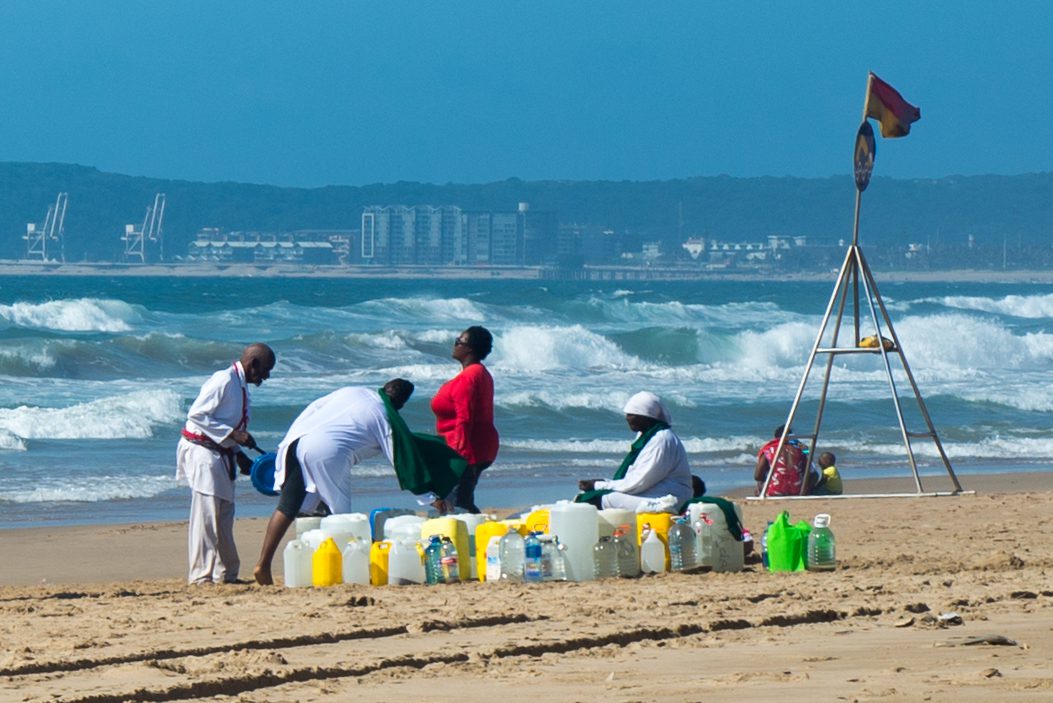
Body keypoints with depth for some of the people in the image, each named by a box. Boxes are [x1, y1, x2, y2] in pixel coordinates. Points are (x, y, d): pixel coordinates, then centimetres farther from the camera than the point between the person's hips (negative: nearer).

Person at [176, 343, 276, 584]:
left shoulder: (240, 385, 15)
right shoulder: (224, 381, -15)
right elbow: (197, 415, -21)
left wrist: (240, 456, 11)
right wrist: (233, 435, -22)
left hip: (220, 455, 10)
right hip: (202, 453, -10)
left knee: (224, 515, 12)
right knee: (206, 514, -10)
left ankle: (224, 573, 18)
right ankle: (201, 575, -8)